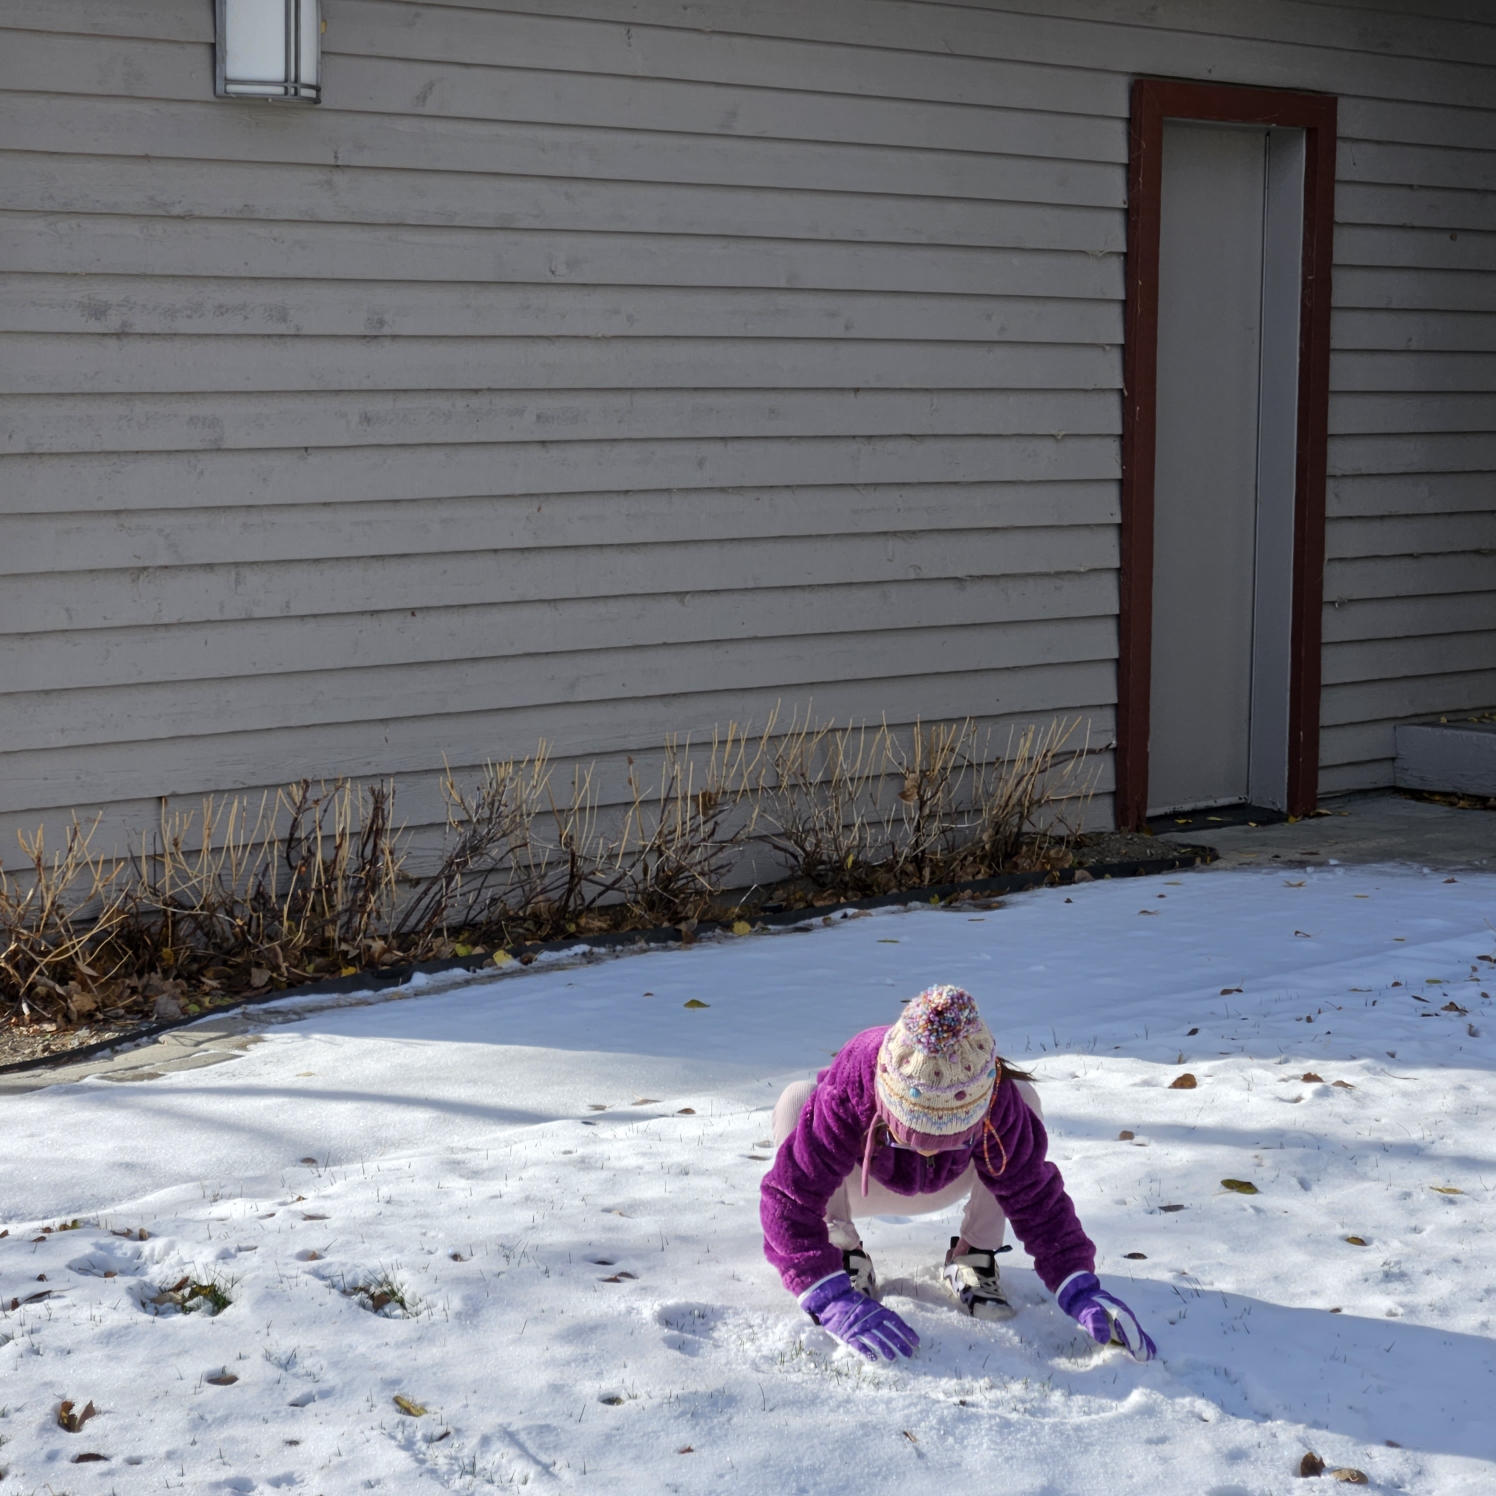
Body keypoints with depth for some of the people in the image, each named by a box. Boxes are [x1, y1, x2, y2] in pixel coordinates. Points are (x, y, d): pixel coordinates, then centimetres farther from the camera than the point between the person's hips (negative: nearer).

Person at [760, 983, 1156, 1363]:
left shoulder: (996, 1102, -36)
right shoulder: (846, 1095, -43)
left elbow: (1034, 1196, -26)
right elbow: (789, 1200, -42)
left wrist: (1079, 1289, -40)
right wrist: (832, 1301, -54)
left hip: (940, 1189, 2)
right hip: (858, 1186, -1)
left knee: (1023, 1098, -27)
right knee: (795, 1102, -35)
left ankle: (974, 1255, -8)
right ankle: (843, 1254, -10)